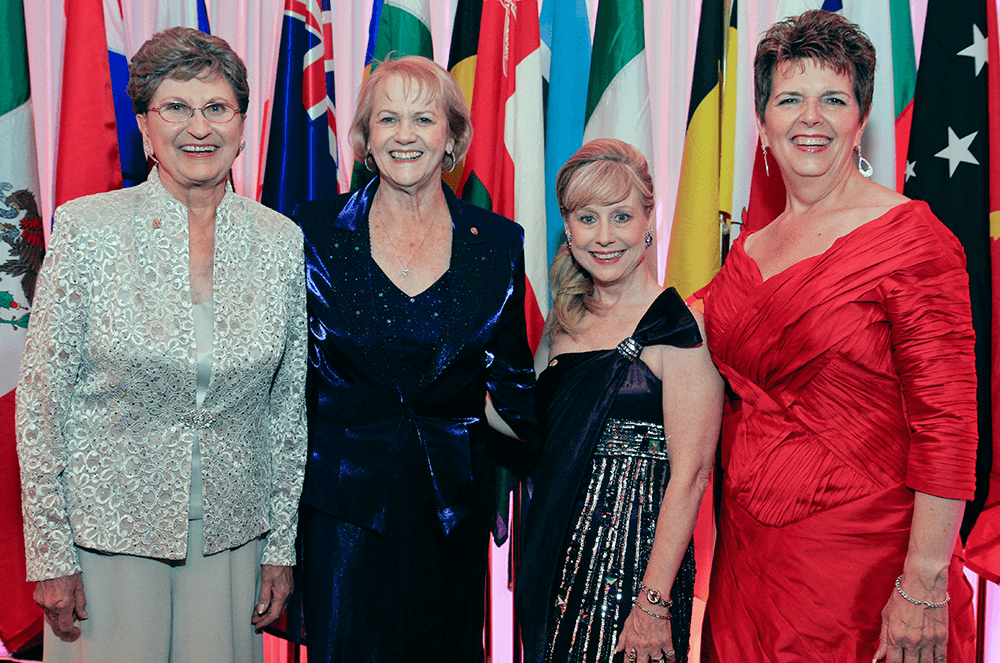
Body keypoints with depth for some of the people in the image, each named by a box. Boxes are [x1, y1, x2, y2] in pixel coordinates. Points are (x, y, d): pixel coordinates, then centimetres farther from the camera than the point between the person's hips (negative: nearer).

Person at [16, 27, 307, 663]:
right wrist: (50, 555, -6)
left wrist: (282, 546, 4)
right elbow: (42, 400, -5)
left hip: (232, 535, 2)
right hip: (106, 532, -2)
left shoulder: (283, 242, -2)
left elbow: (291, 408, 3)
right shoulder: (86, 230, -8)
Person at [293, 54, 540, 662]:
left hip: (455, 502, 2)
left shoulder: (498, 242, 0)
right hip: (346, 497, -1)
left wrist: (528, 454, 10)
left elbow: (511, 373, 9)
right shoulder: (316, 231, -3)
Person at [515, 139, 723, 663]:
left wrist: (654, 602, -20)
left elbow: (690, 473, -17)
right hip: (554, 558, 6)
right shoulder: (565, 320, 7)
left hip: (636, 558, -6)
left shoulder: (678, 325, -12)